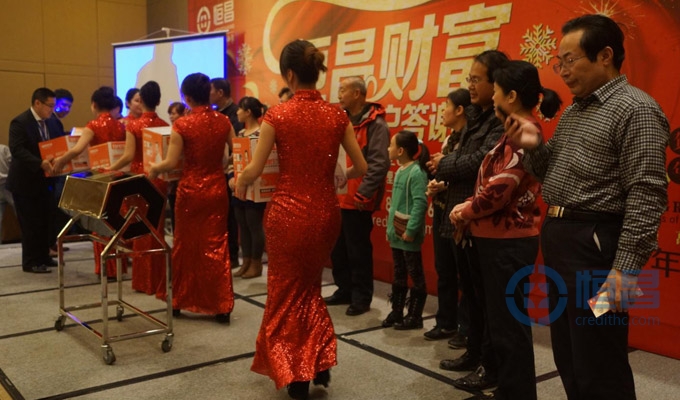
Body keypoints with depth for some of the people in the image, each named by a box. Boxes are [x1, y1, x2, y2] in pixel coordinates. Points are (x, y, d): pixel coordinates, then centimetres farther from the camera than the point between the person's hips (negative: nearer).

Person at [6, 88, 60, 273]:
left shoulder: (50, 122, 8)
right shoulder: (19, 122, -15)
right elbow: (17, 150, -26)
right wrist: (40, 163, -37)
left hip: (43, 179, 7)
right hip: (25, 181, -7)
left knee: (44, 221, 12)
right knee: (30, 223, -1)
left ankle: (43, 257, 24)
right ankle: (30, 262, 9)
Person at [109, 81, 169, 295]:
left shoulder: (133, 125, -9)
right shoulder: (164, 125, 1)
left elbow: (128, 156, -16)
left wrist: (109, 169, -5)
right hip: (159, 180, 3)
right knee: (157, 229, 12)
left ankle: (143, 280, 12)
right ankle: (157, 278, 18)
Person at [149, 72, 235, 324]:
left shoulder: (182, 125, -11)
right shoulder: (223, 122, -2)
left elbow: (170, 163, -11)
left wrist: (153, 169, 8)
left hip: (190, 189, -2)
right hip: (217, 188, 2)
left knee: (185, 245, 12)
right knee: (216, 246, 8)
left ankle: (178, 300, 26)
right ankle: (221, 306, 9)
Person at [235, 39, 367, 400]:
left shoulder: (278, 114, -10)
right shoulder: (336, 114, 0)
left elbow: (254, 170, -10)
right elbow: (361, 167, 3)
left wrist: (239, 184, 11)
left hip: (288, 211, -4)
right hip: (326, 211, 4)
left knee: (285, 291, 14)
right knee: (310, 286, 24)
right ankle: (319, 362, 22)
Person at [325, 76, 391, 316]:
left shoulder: (375, 124, -11)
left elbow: (379, 163, -17)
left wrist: (364, 193, -20)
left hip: (357, 199, -7)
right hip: (337, 196, 8)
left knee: (358, 251, 2)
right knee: (338, 248, 14)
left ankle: (361, 297, 14)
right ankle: (344, 290, 27)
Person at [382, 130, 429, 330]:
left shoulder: (416, 172, -16)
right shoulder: (399, 172, 11)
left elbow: (420, 203, -22)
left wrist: (410, 230, -24)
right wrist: (390, 228, 15)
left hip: (409, 236, -9)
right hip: (396, 235, 9)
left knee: (415, 275, 4)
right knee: (399, 275, 16)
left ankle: (414, 316, 13)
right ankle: (396, 312, 26)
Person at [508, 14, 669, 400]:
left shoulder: (636, 109, -11)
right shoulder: (573, 112, 16)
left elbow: (646, 195, -19)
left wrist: (627, 267, -23)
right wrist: (535, 147, 2)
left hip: (595, 243, -9)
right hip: (558, 239, 9)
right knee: (568, 359, 18)